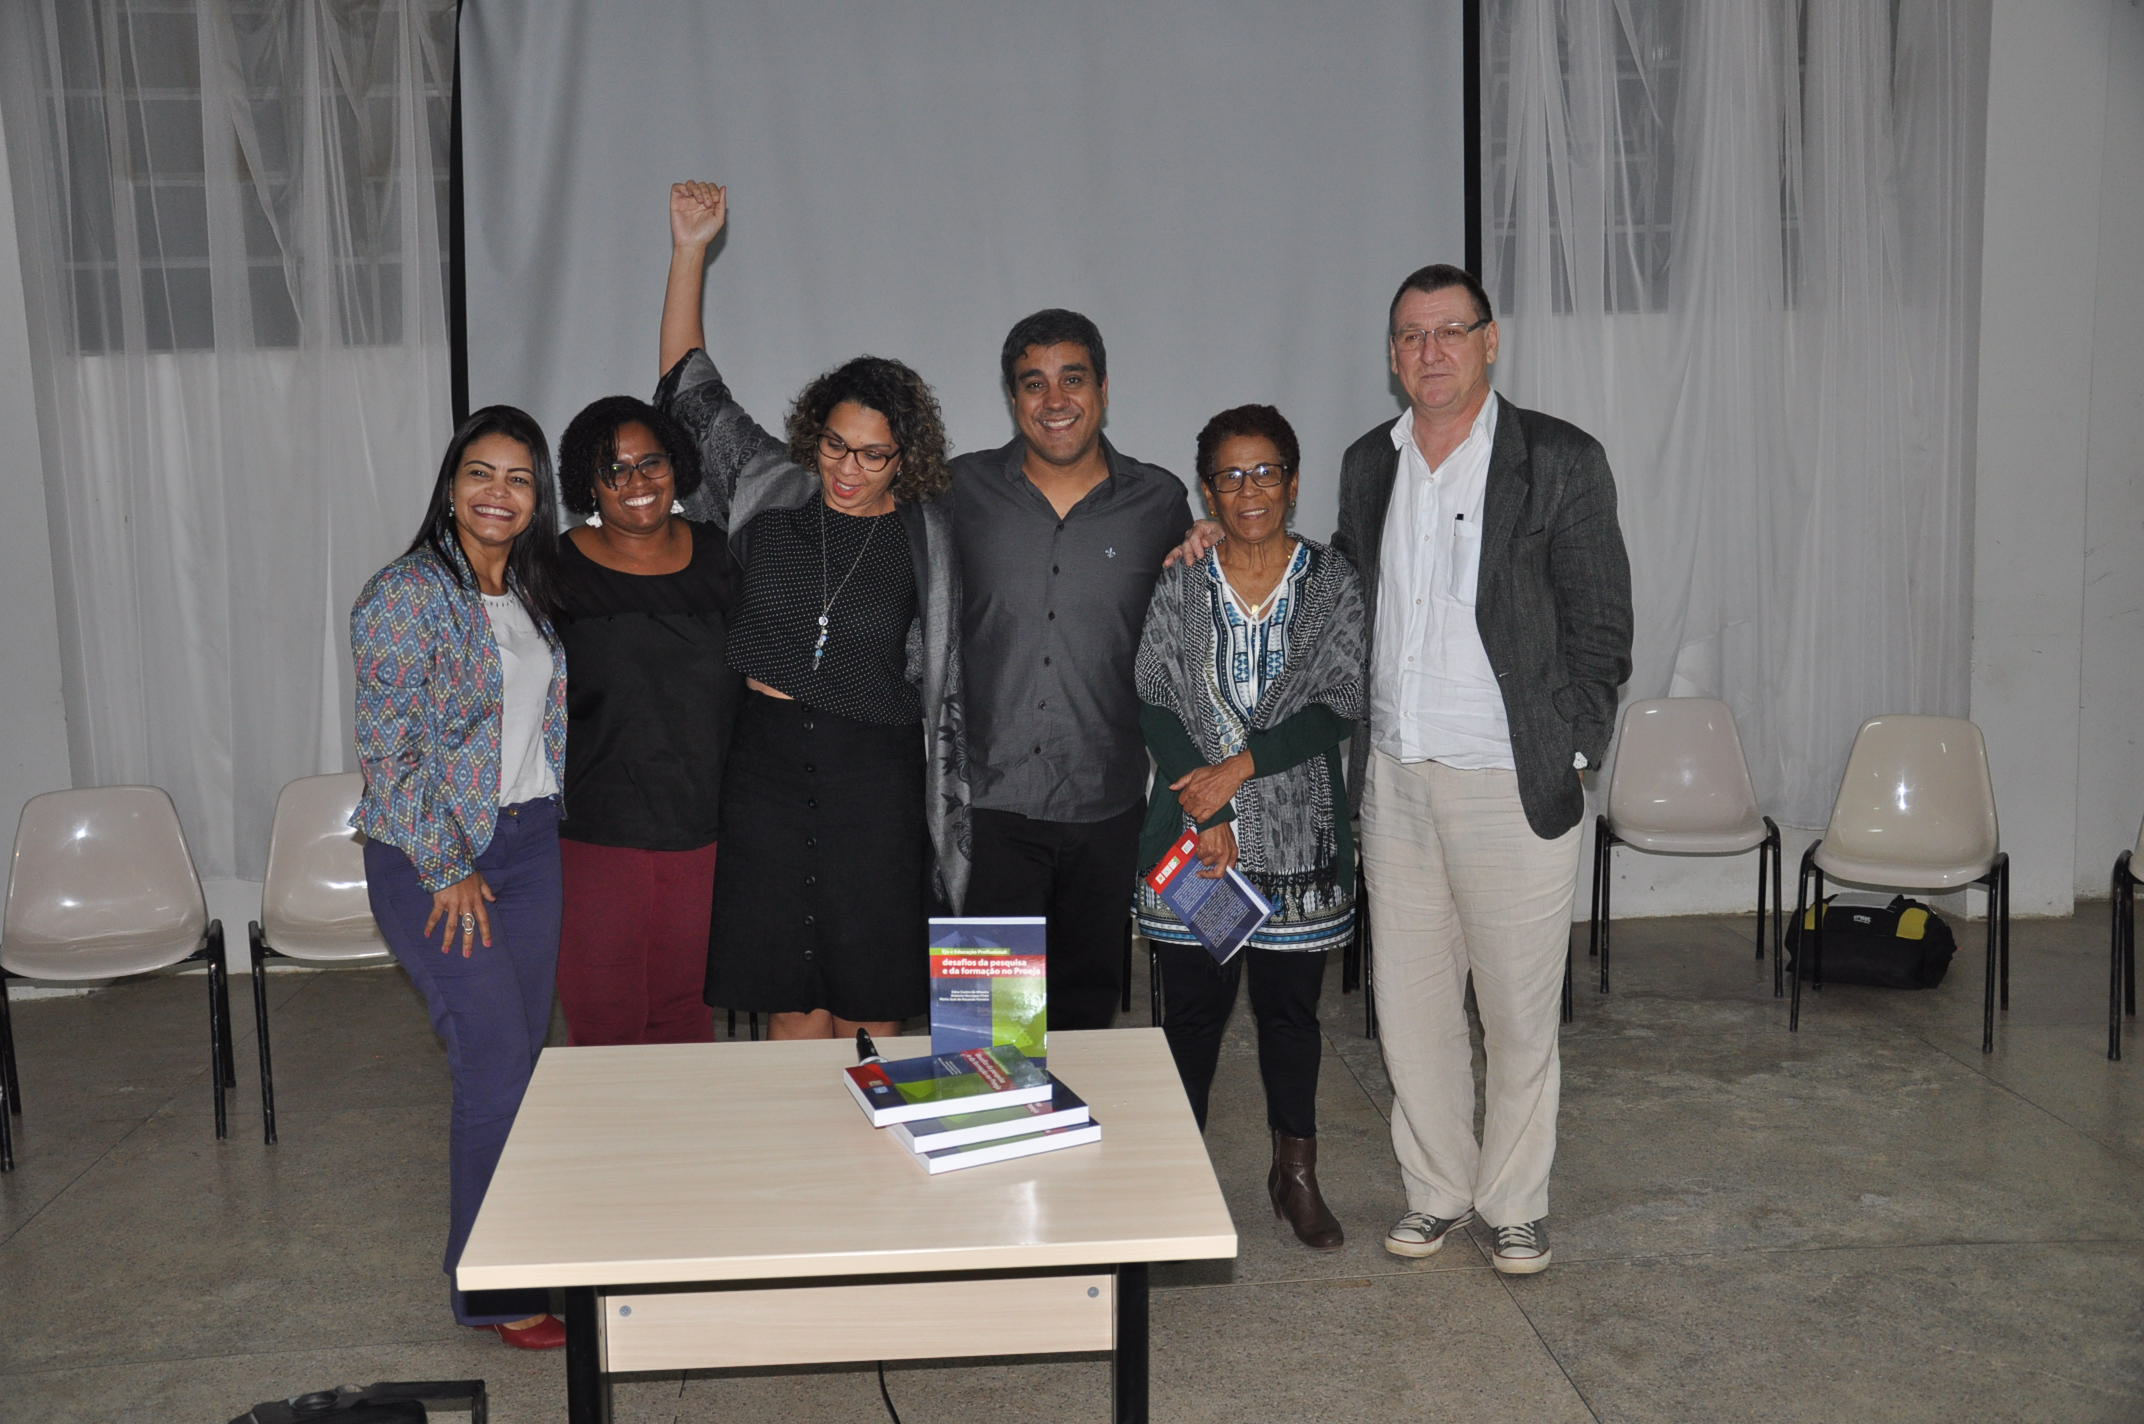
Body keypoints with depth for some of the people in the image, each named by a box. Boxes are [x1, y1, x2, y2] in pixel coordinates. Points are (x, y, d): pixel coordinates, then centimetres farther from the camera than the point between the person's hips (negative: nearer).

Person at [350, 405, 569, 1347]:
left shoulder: (533, 595, 10)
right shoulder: (407, 594, -12)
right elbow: (388, 746, -15)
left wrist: (542, 824, 13)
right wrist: (449, 871, -14)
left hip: (530, 842, 6)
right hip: (434, 858, -6)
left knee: (522, 1057, 10)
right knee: (497, 1065, -8)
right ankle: (491, 1290, 6)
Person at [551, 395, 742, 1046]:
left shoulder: (717, 557, 7)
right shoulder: (559, 571, -1)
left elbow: (758, 677, 15)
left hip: (702, 833, 2)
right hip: (595, 837, -2)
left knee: (685, 1008, 10)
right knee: (603, 1021, 2)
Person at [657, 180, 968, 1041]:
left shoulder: (922, 539, -1)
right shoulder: (772, 492, 3)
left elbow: (940, 683, 3)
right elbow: (690, 388, 9)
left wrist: (944, 808, 1)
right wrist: (689, 253, 2)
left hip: (873, 775, -1)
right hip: (767, 761, 2)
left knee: (873, 1008, 5)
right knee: (793, 1009, 7)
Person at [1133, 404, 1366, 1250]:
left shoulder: (1332, 584, 1)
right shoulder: (1177, 585, 2)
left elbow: (1339, 705, -7)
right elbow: (1155, 704, -4)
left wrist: (1239, 767, -16)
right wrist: (1207, 816, -13)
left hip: (1298, 831, 0)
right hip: (1193, 831, 0)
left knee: (1290, 1004, 10)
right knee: (1192, 1004, 7)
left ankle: (1295, 1172, 25)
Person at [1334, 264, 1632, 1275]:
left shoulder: (1560, 461, -5)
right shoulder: (1368, 464, 10)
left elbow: (1600, 623, -4)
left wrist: (1570, 759, -9)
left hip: (1511, 783, -4)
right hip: (1394, 779, 4)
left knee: (1519, 1010, 6)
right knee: (1410, 1001, 12)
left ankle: (1516, 1203, 24)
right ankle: (1435, 1190, 29)